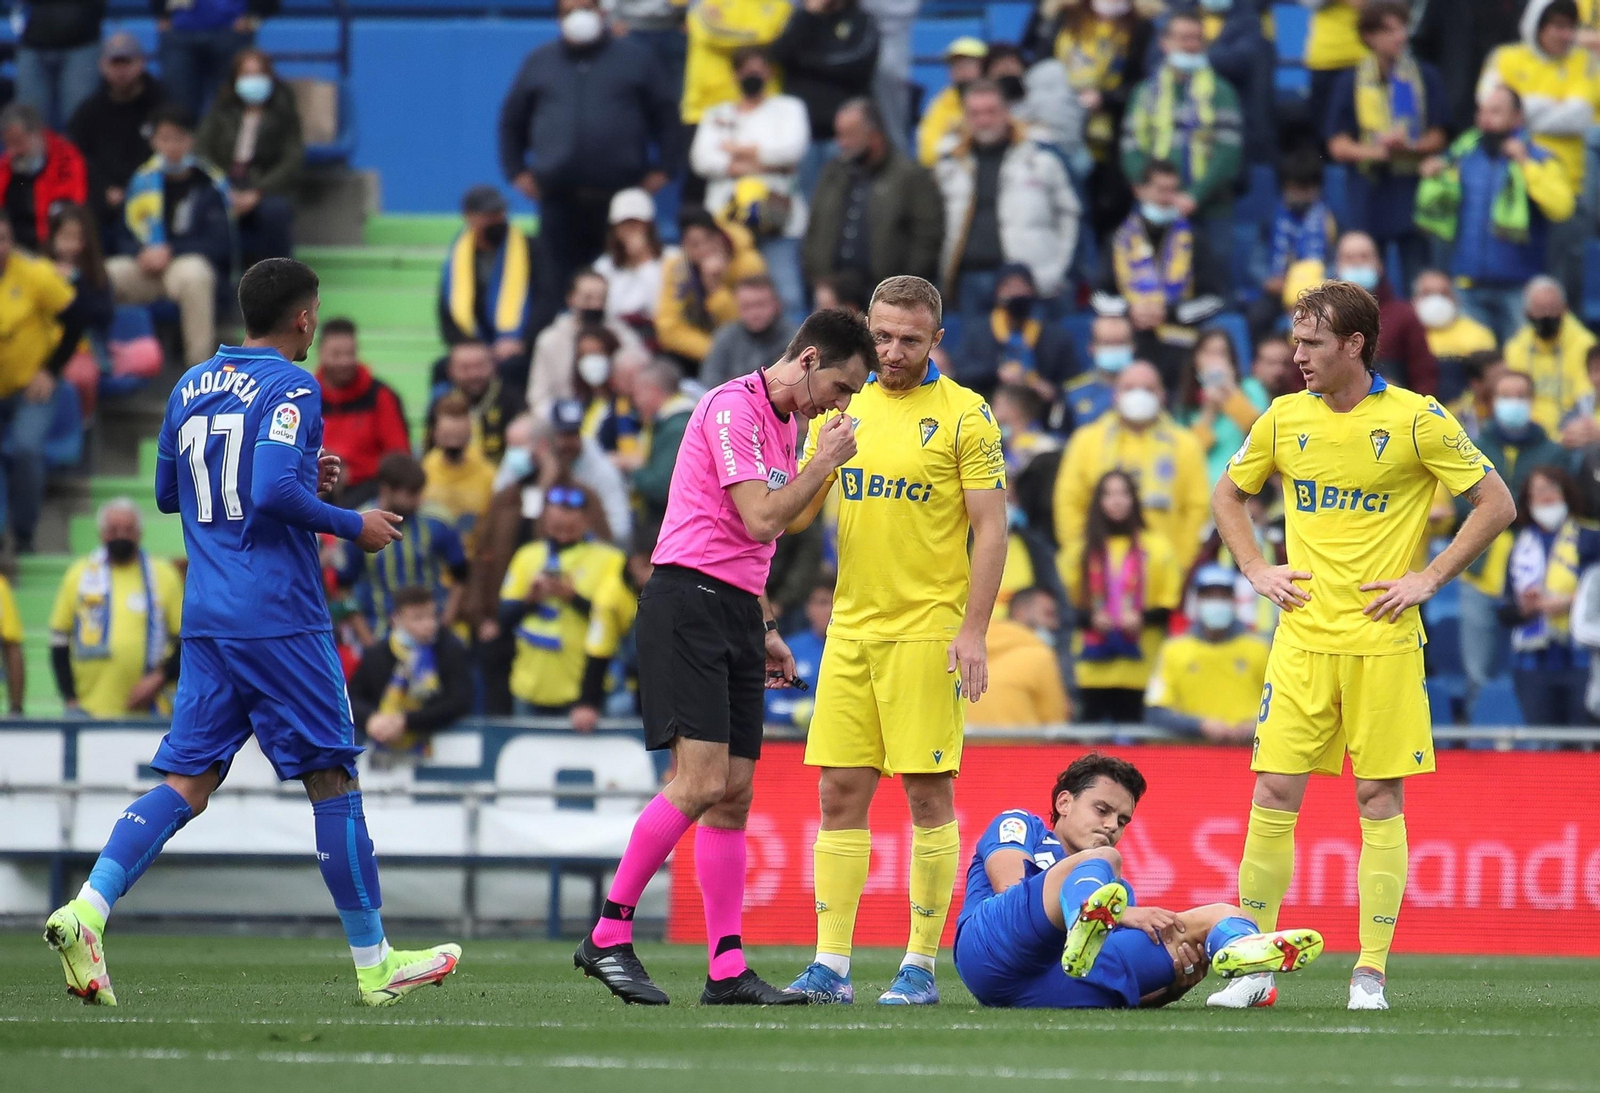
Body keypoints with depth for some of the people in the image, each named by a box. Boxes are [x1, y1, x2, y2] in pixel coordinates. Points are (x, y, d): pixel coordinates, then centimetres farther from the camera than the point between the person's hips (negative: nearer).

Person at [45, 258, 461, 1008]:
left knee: (187, 781, 4)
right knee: (331, 777, 3)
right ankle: (374, 964, 9)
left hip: (206, 621, 7)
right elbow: (274, 491, -22)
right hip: (280, 617, -7)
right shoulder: (289, 387, -9)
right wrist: (353, 526, -8)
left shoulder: (191, 386, 14)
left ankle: (86, 909, -17)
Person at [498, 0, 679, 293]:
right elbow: (512, 121, 23)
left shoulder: (636, 57, 9)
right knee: (563, 279, 0)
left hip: (620, 198, -2)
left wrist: (663, 169, 1)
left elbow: (666, 117, 10)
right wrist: (516, 172, 13)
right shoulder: (539, 62, 15)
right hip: (560, 200, 2)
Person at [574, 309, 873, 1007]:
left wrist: (764, 631, 23)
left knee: (734, 793, 4)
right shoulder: (733, 408, -11)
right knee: (700, 782, -17)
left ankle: (727, 969, 3)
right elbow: (761, 519, -18)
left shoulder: (785, 422, 19)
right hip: (688, 602, -9)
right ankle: (608, 936, -9)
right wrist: (826, 462, -8)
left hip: (735, 611, 9)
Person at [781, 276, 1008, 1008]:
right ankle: (831, 966, 5)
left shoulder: (964, 416, -4)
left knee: (927, 791, -2)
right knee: (839, 793, 2)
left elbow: (991, 528, -7)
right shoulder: (843, 407, 11)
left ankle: (921, 967, 3)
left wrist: (973, 630, -14)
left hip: (927, 631, -5)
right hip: (851, 630, 5)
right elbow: (795, 514, 15)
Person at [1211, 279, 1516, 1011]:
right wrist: (1254, 569, 8)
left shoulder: (1416, 420, -5)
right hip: (1302, 640, 3)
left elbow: (1496, 504, 0)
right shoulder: (1284, 419, 6)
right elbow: (1229, 495, 23)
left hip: (1383, 642, -3)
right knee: (1274, 793, -3)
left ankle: (1371, 971, 5)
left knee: (1380, 799, -1)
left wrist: (1429, 580, -5)